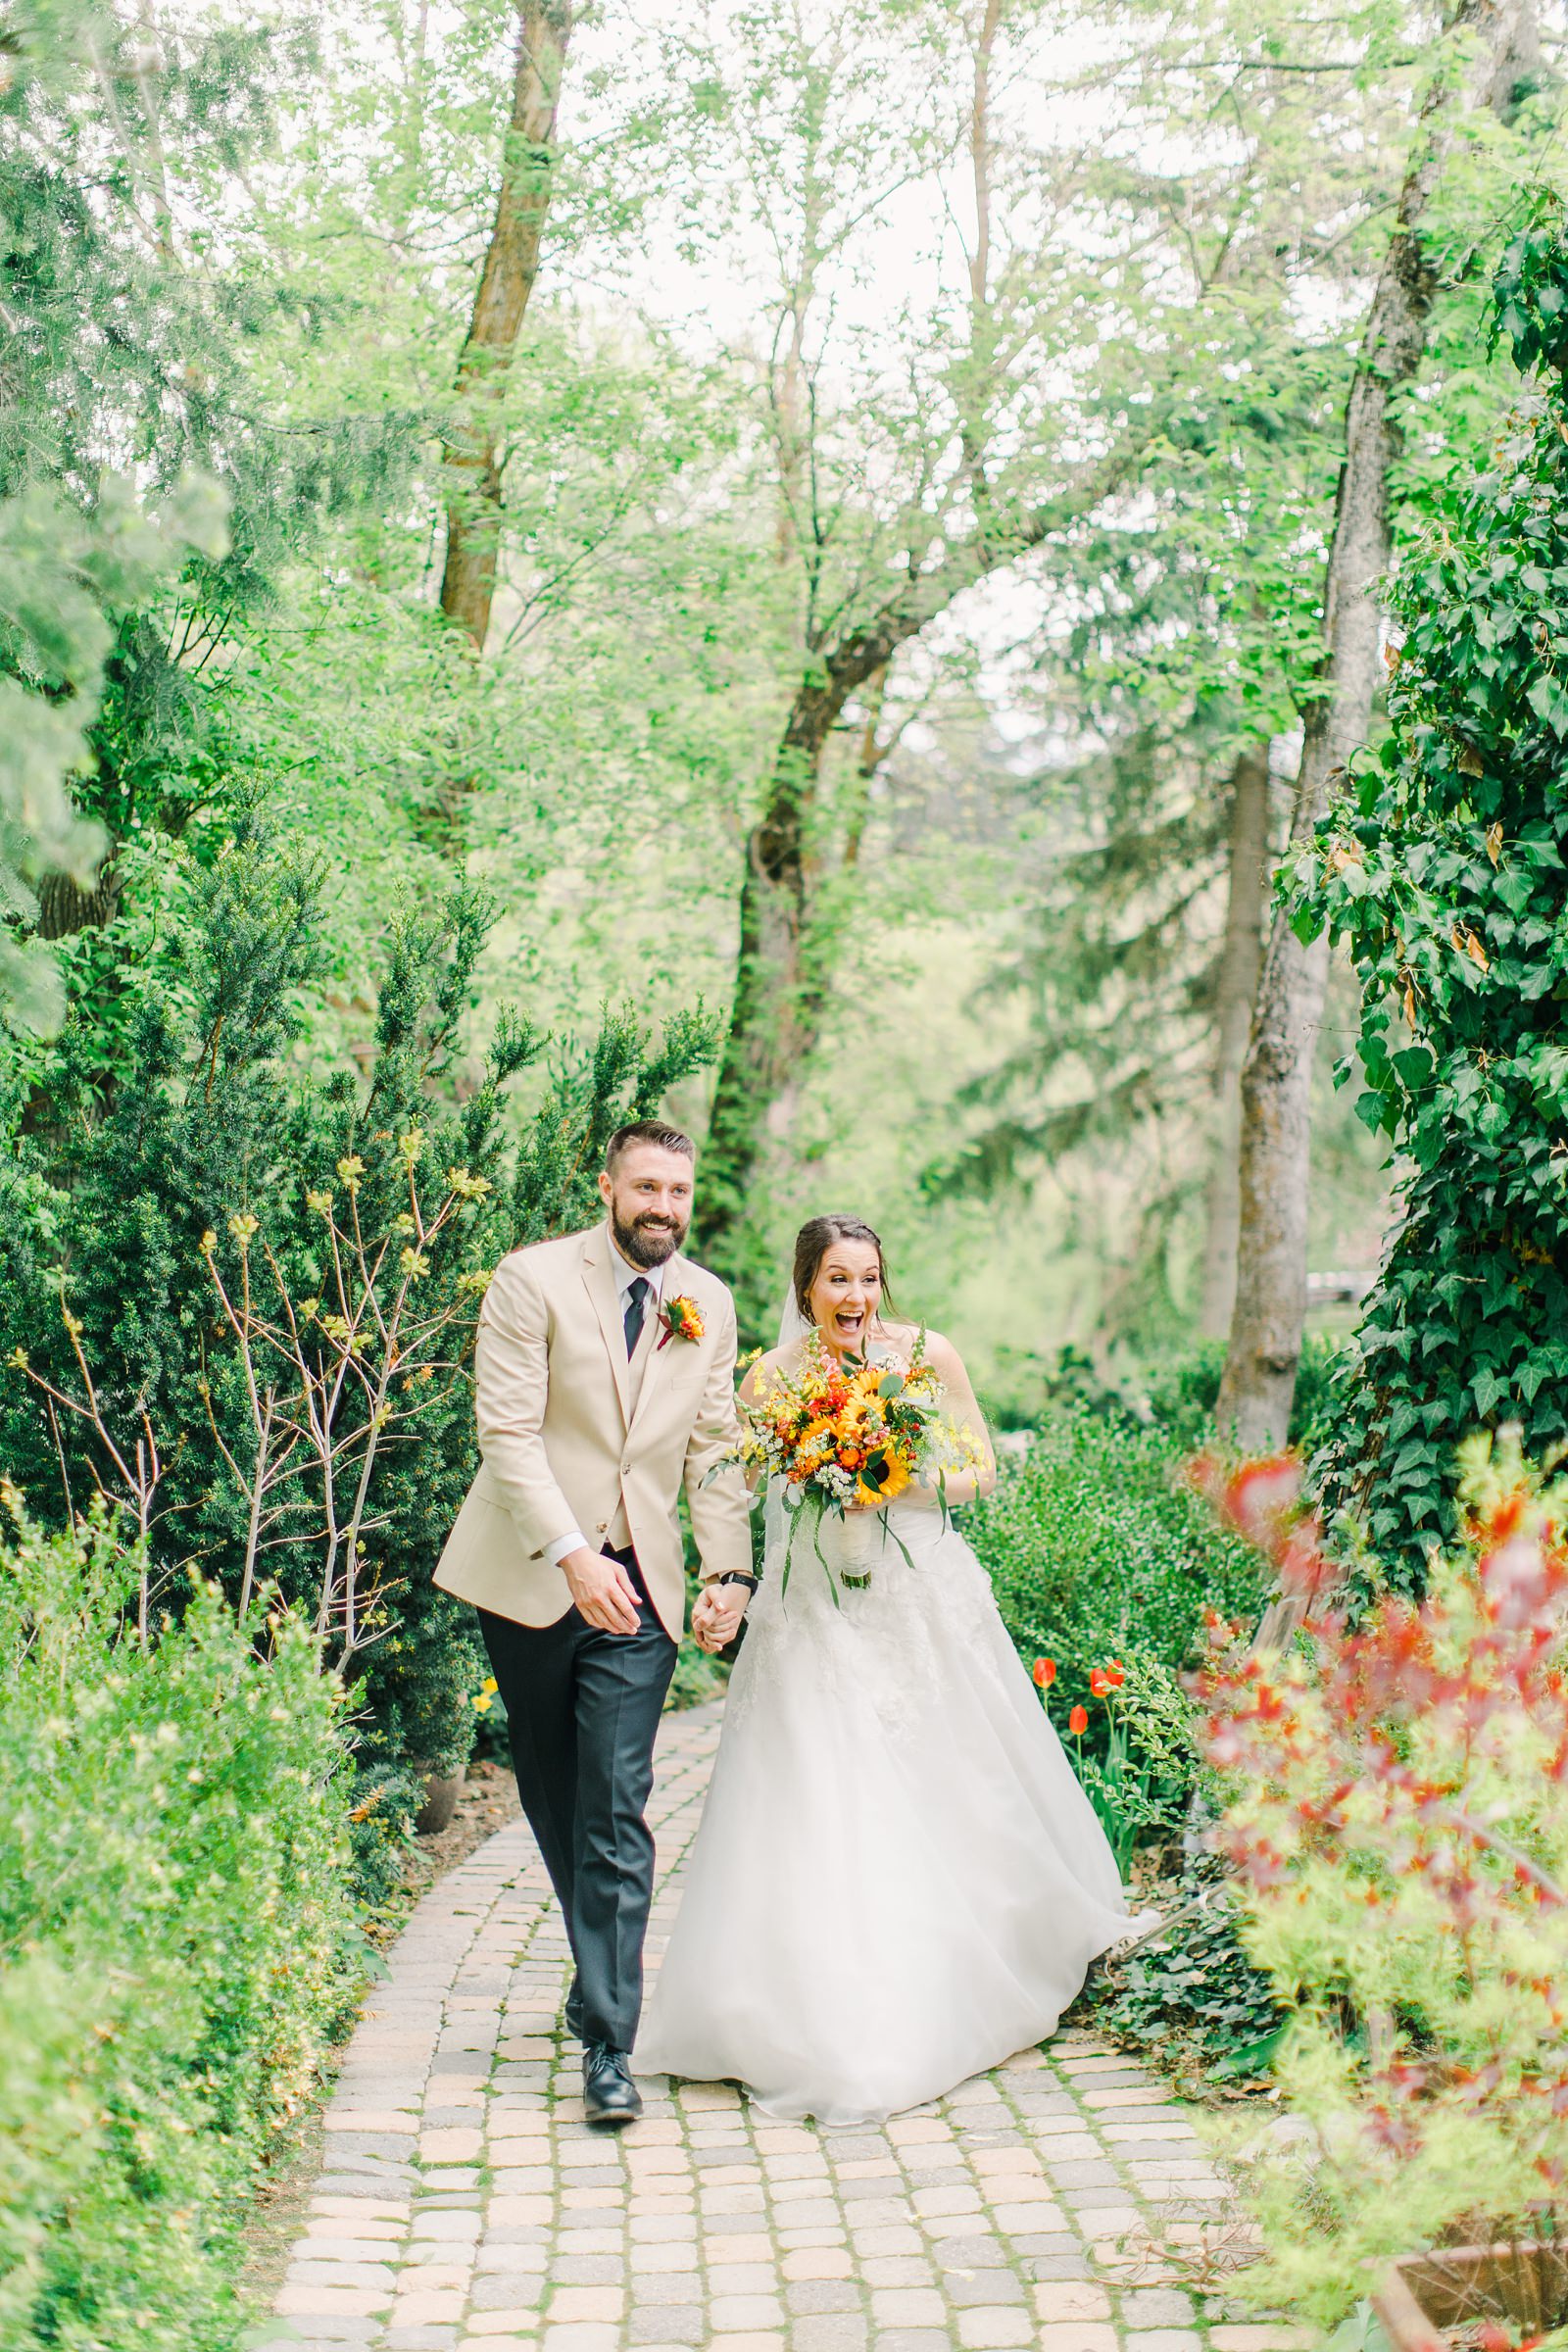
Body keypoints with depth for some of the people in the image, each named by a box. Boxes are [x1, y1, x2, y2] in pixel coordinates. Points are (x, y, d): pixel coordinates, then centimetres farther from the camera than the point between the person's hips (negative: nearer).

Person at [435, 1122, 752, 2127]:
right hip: (531, 1579, -1)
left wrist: (730, 1569, -4)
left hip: (639, 1589, 1)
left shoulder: (711, 1304, 5)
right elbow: (508, 1432, -14)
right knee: (552, 1793, 15)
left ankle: (609, 2043, -5)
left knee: (617, 1814, -7)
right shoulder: (533, 1280, -8)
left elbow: (714, 1448, 8)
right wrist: (572, 1554, -24)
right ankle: (604, 1961, 39)